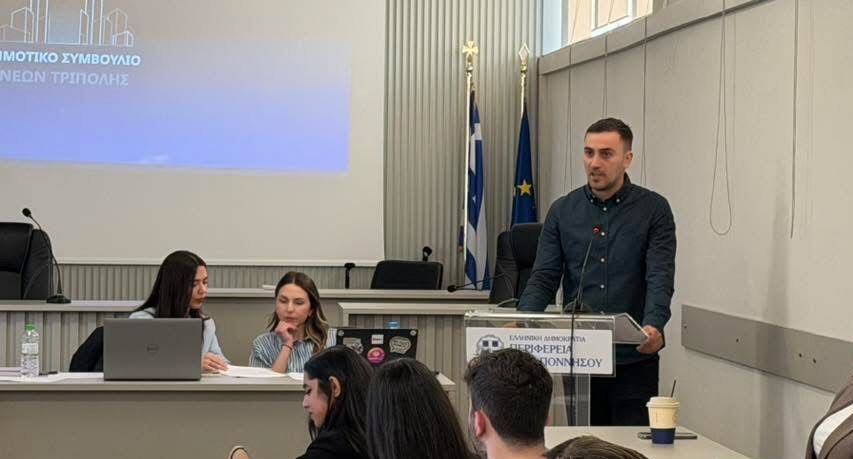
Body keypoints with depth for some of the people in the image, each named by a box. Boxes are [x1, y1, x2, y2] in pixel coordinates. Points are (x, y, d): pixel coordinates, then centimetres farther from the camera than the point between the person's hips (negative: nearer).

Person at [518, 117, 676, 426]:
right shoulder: (563, 211, 6)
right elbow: (544, 277, 1)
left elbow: (660, 277, -12)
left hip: (633, 358, -3)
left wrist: (653, 326, -30)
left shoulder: (653, 210, -2)